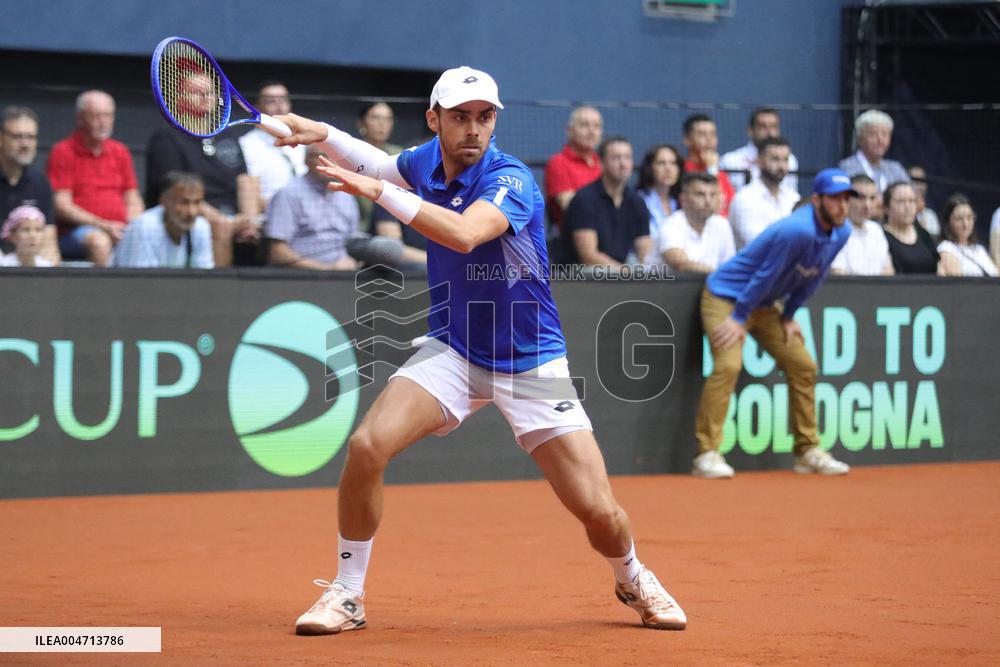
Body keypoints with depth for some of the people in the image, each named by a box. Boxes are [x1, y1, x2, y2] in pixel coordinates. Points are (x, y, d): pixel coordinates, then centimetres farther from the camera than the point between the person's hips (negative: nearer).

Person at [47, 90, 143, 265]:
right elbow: (61, 207, -5)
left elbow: (133, 201, 19)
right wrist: (104, 226, -14)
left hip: (117, 230, 5)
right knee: (98, 241, -38)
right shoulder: (62, 152, 2)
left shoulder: (120, 152, 18)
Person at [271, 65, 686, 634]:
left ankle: (633, 579, 28)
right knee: (368, 446, -22)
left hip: (533, 363, -4)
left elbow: (465, 234, -42)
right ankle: (347, 596, -5)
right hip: (453, 350, 4)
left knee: (599, 512, -8)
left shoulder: (512, 180, -21)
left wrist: (380, 191, -41)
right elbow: (383, 165, 26)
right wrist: (323, 134, 12)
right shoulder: (426, 161, -1)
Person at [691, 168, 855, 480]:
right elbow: (764, 277, -24)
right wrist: (738, 318, -19)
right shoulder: (796, 231, -31)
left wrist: (789, 316, 7)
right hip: (726, 296, -9)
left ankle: (808, 450, 15)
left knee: (803, 366, 5)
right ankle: (707, 454, -23)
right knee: (728, 365, -25)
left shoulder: (841, 233, -5)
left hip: (763, 305, 9)